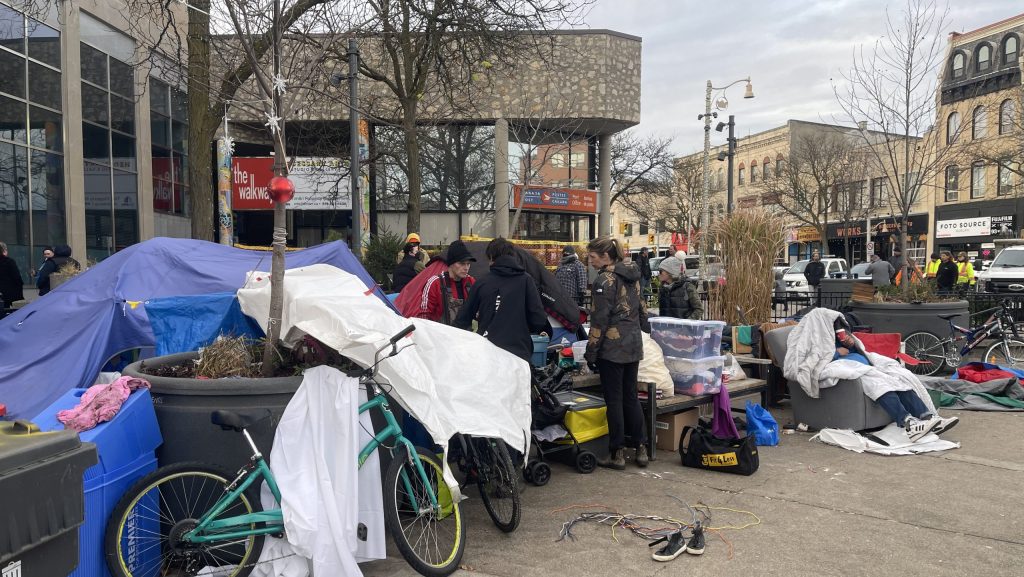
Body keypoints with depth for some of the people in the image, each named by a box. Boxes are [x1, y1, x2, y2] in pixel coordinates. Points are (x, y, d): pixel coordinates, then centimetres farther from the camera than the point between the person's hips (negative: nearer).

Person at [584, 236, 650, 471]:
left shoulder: (605, 280, -12)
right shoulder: (632, 277, 12)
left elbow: (600, 319, -15)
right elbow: (641, 310, 17)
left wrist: (591, 351, -11)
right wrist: (646, 329, 24)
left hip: (612, 347, -8)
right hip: (634, 345, 8)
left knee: (614, 400, 0)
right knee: (631, 396, 14)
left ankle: (617, 453, 7)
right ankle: (641, 449, 15)